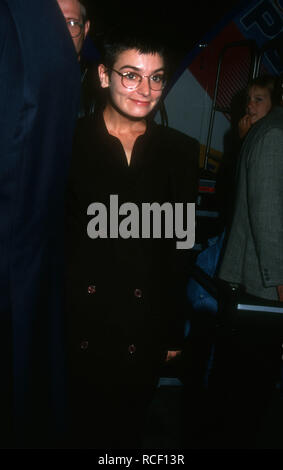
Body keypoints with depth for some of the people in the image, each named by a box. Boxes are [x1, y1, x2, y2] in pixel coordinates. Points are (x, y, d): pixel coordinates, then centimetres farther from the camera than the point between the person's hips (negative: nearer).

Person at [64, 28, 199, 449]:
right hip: (76, 330, -1)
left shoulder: (181, 152, 3)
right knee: (80, 428, 14)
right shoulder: (67, 142, -4)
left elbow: (179, 250, 5)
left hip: (142, 337, 2)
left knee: (127, 429, 17)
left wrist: (173, 334, 8)